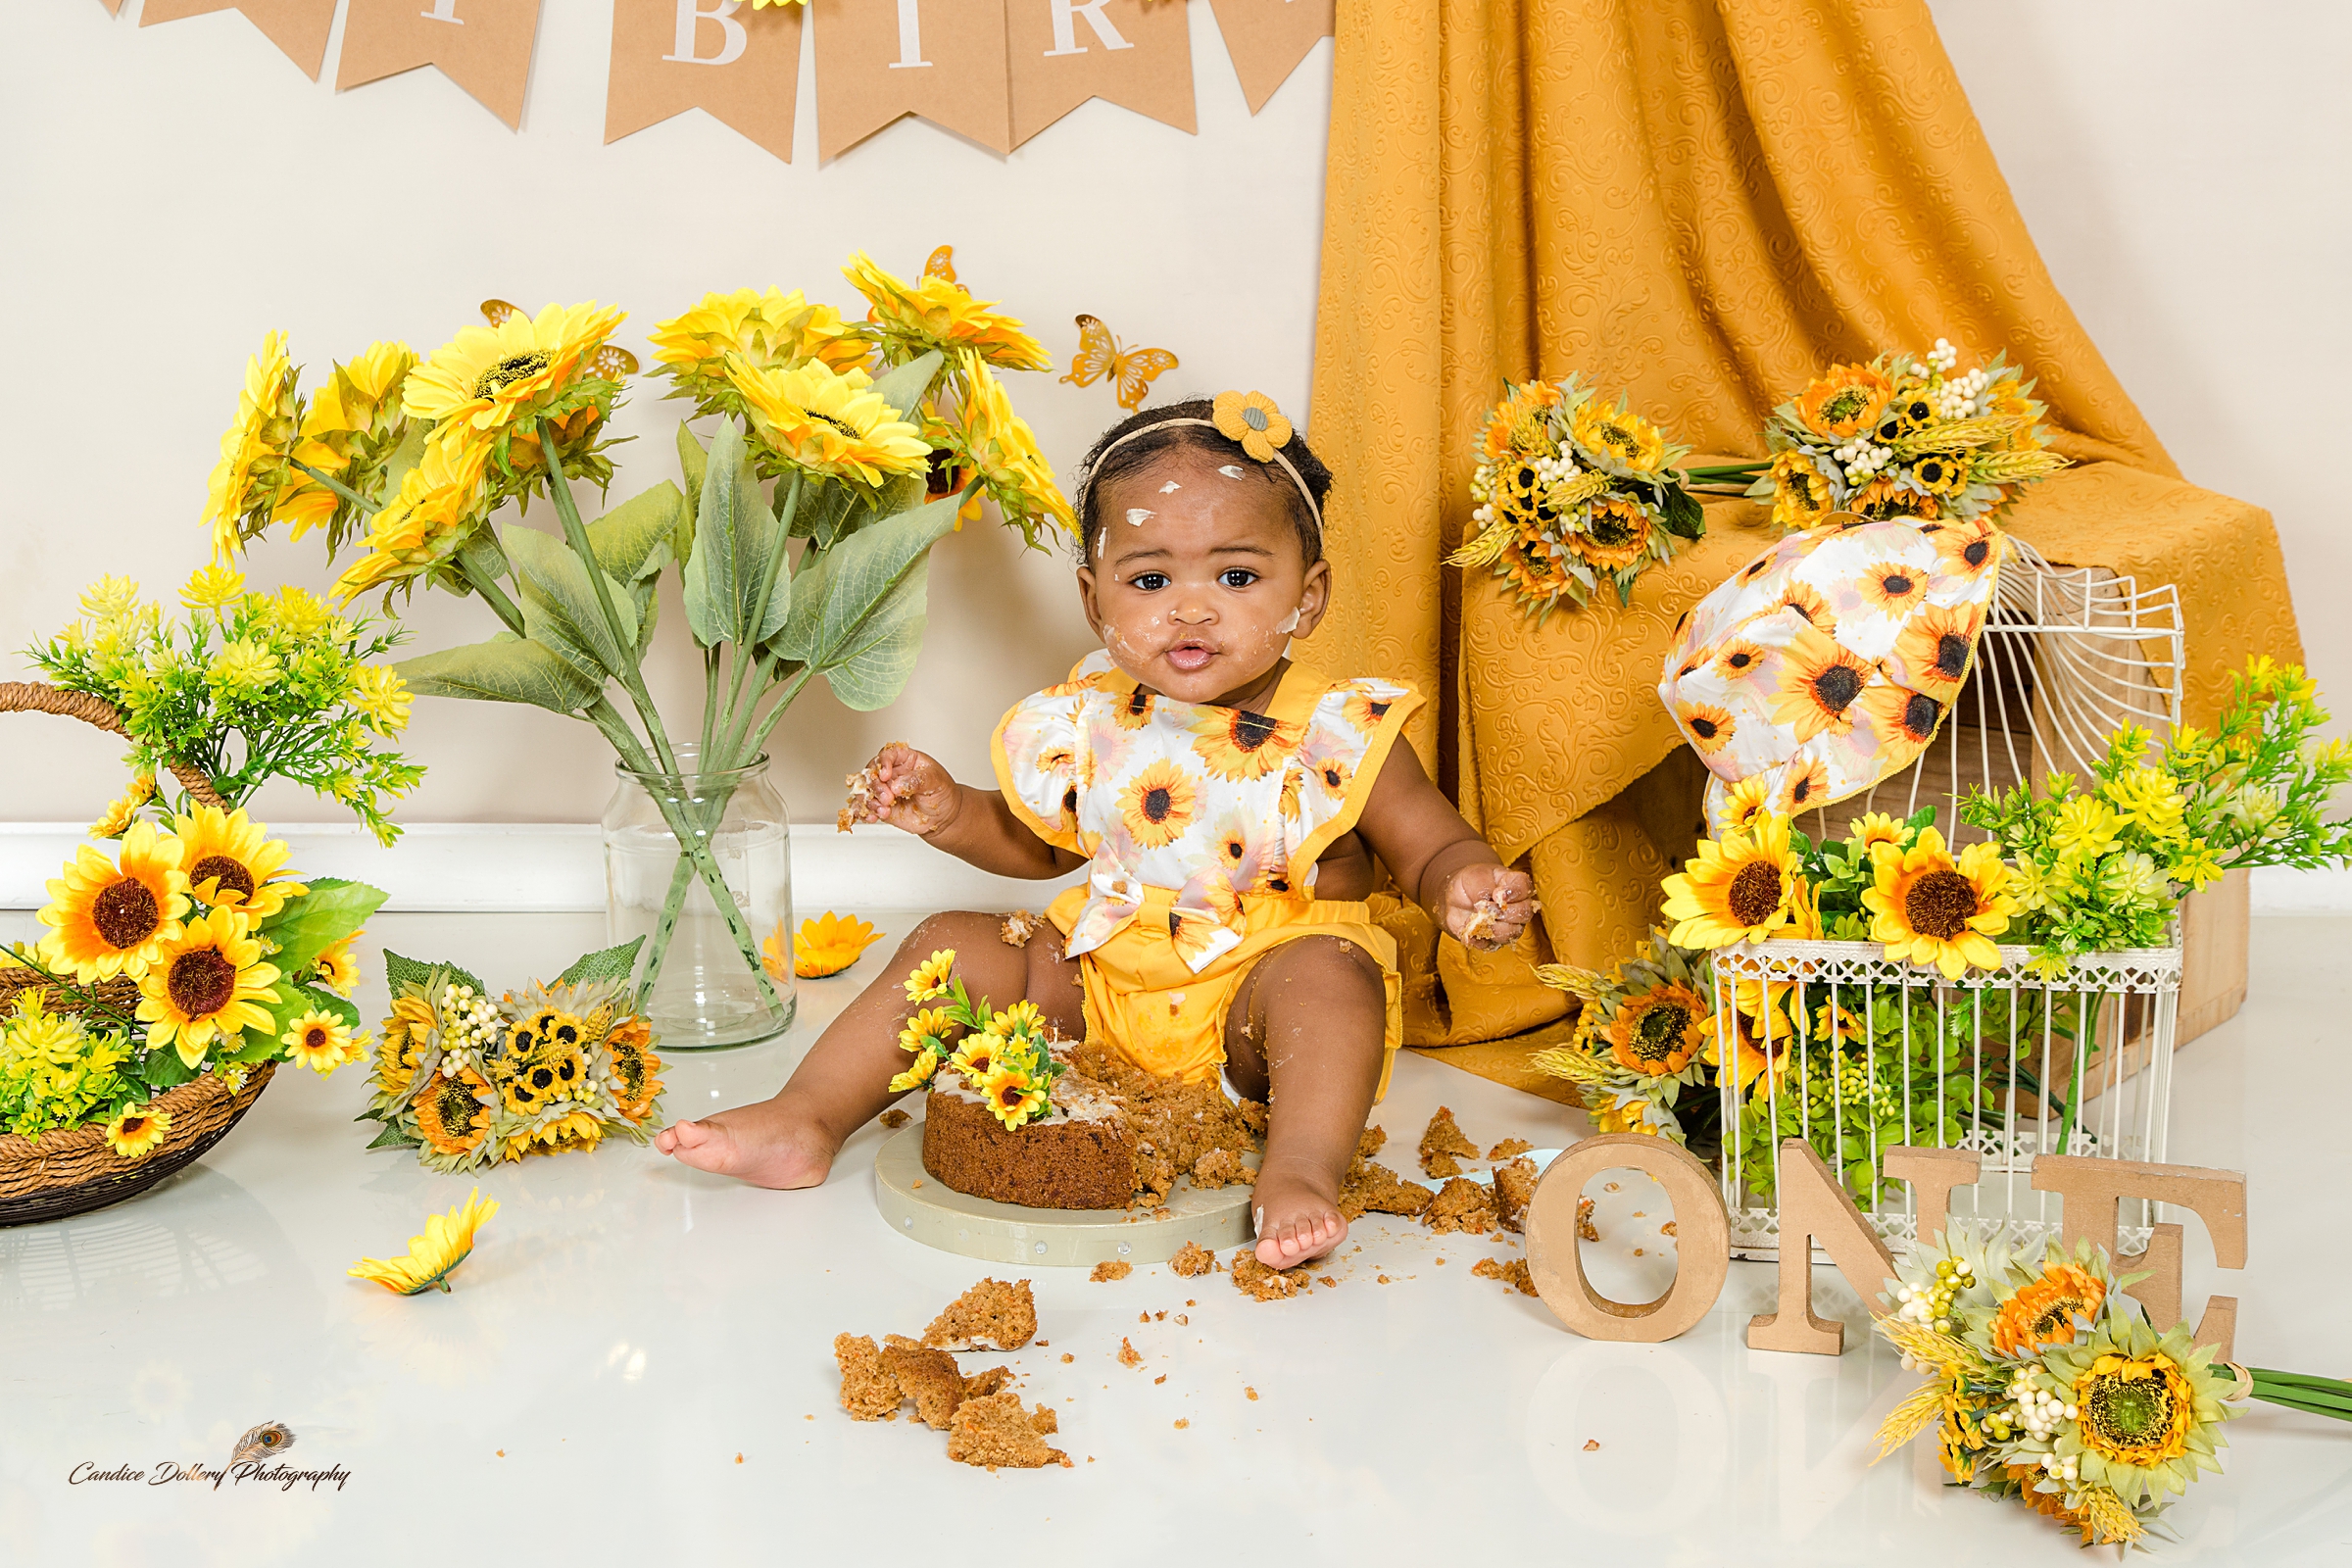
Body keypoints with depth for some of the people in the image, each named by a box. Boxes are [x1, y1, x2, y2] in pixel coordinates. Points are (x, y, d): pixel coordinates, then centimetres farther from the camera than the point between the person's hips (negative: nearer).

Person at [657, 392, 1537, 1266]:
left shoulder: (1339, 737, -12)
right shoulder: (1087, 727, 0)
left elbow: (1436, 847, -5)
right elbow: (1036, 840, 17)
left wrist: (1465, 887, -29)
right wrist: (953, 815, -2)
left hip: (1248, 1017, -4)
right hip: (1098, 990, 4)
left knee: (1327, 969, -33)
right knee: (952, 946, -5)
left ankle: (1299, 1172, -44)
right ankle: (805, 1121, -6)